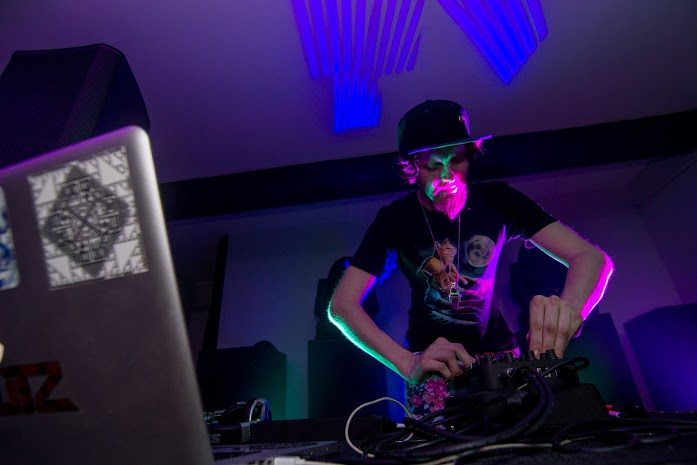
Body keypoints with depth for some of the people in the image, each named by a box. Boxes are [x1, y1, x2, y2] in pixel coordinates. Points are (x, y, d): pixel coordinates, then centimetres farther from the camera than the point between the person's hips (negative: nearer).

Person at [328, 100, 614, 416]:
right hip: (433, 360, -2)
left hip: (498, 351, 3)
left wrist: (569, 307, -37)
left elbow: (592, 257, -13)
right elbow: (341, 305, -18)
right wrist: (407, 364, -32)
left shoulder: (496, 200, -6)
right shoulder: (395, 219, -11)